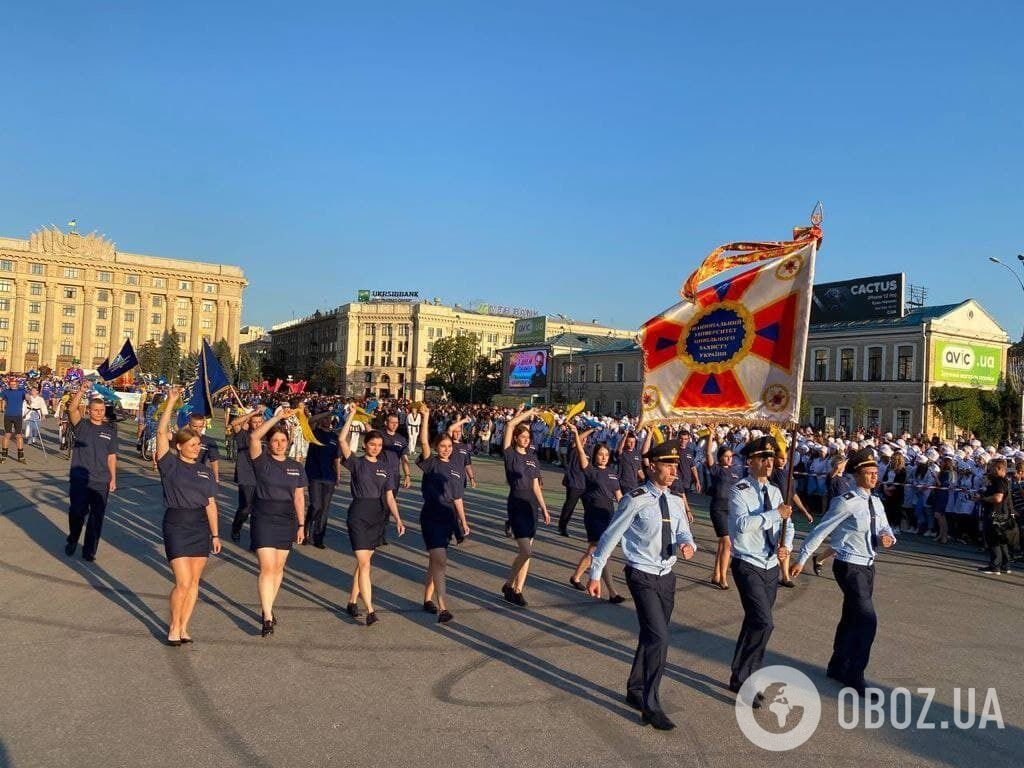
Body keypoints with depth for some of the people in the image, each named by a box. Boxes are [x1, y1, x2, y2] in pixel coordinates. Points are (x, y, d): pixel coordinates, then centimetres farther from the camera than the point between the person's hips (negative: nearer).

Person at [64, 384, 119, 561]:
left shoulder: (110, 430, 9)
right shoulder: (81, 426, 3)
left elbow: (112, 456, 10)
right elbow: (72, 409, -17)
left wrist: (113, 478, 6)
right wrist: (82, 390, -28)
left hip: (102, 482, 2)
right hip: (80, 479, -2)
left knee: (96, 517, 4)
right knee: (77, 513, -2)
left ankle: (89, 550, 16)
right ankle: (72, 541, 26)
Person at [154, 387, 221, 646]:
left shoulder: (206, 471, 10)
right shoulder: (170, 464, -2)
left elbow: (210, 504, 11)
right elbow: (161, 433, -13)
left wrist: (215, 534, 10)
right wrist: (171, 402, -17)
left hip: (201, 527, 4)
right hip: (176, 525, -4)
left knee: (194, 581, 8)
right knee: (183, 582, -7)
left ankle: (183, 627, 21)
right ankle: (173, 626, 14)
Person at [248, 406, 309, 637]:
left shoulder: (296, 467, 6)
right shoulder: (262, 462, -5)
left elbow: (299, 498, 10)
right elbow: (254, 437, -22)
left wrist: (301, 525, 8)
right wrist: (276, 417, -23)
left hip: (287, 521, 4)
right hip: (263, 520, -4)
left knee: (278, 568, 11)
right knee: (267, 568, -10)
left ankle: (267, 608, 28)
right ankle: (268, 618, -8)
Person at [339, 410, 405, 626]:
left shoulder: (384, 468, 10)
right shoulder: (357, 463, -2)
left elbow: (389, 496, 10)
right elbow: (342, 439, -16)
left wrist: (398, 519, 1)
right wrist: (352, 415, -14)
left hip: (378, 517, 5)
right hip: (359, 516, -5)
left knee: (363, 562, 13)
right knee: (364, 563, -9)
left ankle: (352, 602, 27)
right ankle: (370, 611, -10)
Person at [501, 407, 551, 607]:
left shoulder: (532, 456, 12)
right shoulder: (510, 454, -4)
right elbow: (510, 425, -16)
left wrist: (544, 508, 14)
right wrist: (526, 413, -5)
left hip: (532, 505, 6)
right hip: (517, 504, -6)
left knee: (526, 551, 7)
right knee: (526, 551, -12)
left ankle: (514, 587, 18)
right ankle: (510, 586, 5)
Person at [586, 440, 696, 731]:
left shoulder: (676, 503, 6)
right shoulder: (635, 500, -14)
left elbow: (684, 535, 7)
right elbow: (610, 536, -10)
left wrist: (688, 545, -18)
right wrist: (595, 574, -7)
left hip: (666, 576, 7)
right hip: (642, 577, -7)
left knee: (651, 637, 16)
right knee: (659, 637, -13)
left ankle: (635, 692, 35)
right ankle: (651, 706, 1)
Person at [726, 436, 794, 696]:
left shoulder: (774, 491, 9)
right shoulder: (739, 491, -13)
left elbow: (786, 524, 11)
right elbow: (742, 523, -28)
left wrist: (786, 545, -9)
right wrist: (775, 513, -25)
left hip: (771, 566, 7)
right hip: (748, 565, -7)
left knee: (754, 622, 15)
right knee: (764, 623, -16)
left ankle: (742, 676, 31)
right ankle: (742, 680, -1)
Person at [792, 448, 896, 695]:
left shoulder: (876, 503, 7)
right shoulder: (846, 502, -17)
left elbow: (885, 530, 13)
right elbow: (819, 531, -14)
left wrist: (887, 537, -13)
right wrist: (801, 561, -11)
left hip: (868, 566, 8)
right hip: (850, 567, -8)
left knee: (851, 619, 18)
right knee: (868, 620, -11)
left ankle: (837, 667, 34)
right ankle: (854, 676, 2)